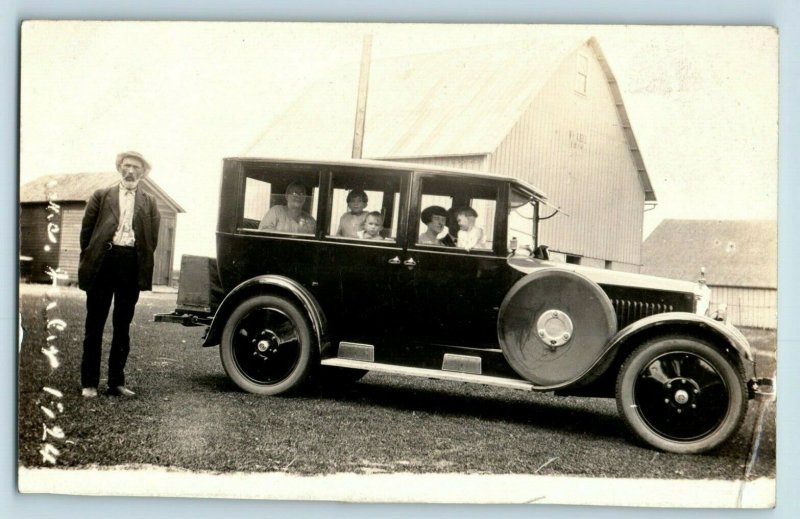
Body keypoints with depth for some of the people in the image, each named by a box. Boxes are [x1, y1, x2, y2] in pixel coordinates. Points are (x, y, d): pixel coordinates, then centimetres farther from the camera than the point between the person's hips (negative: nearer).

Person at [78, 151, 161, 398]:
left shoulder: (149, 203, 11)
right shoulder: (102, 196, 9)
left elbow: (153, 238, 7)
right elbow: (86, 231, 6)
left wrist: (142, 264, 1)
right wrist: (90, 261, 2)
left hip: (132, 266, 1)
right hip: (103, 262, -1)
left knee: (123, 326, 8)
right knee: (94, 325, 3)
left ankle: (116, 381, 15)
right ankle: (89, 382, 9)